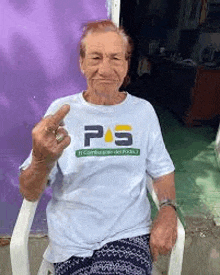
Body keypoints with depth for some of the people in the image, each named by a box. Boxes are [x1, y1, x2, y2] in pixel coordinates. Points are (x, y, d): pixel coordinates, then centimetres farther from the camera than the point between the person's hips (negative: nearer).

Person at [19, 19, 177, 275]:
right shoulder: (61, 110, -2)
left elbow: (162, 170, 12)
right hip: (72, 241, 0)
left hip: (130, 234, 1)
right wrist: (42, 160, -28)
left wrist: (168, 210, -8)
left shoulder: (143, 110, 5)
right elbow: (30, 194, -6)